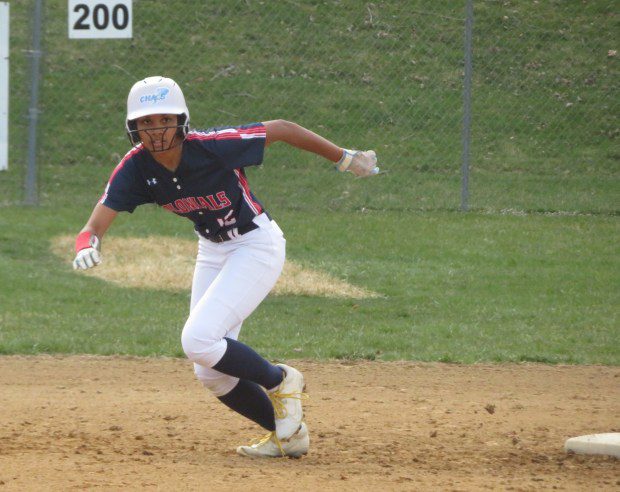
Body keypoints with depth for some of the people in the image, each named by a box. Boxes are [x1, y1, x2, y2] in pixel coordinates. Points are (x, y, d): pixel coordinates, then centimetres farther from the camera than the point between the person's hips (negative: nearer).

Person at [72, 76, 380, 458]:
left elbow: (282, 129, -16)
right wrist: (87, 247, -45)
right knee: (212, 374, 5)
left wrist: (345, 159, -8)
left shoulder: (213, 147, -28)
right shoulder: (136, 168, -14)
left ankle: (280, 381, 2)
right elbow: (96, 225, -20)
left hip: (258, 245, -7)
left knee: (198, 341, -22)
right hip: (213, 252, 7)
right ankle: (288, 433, 24)